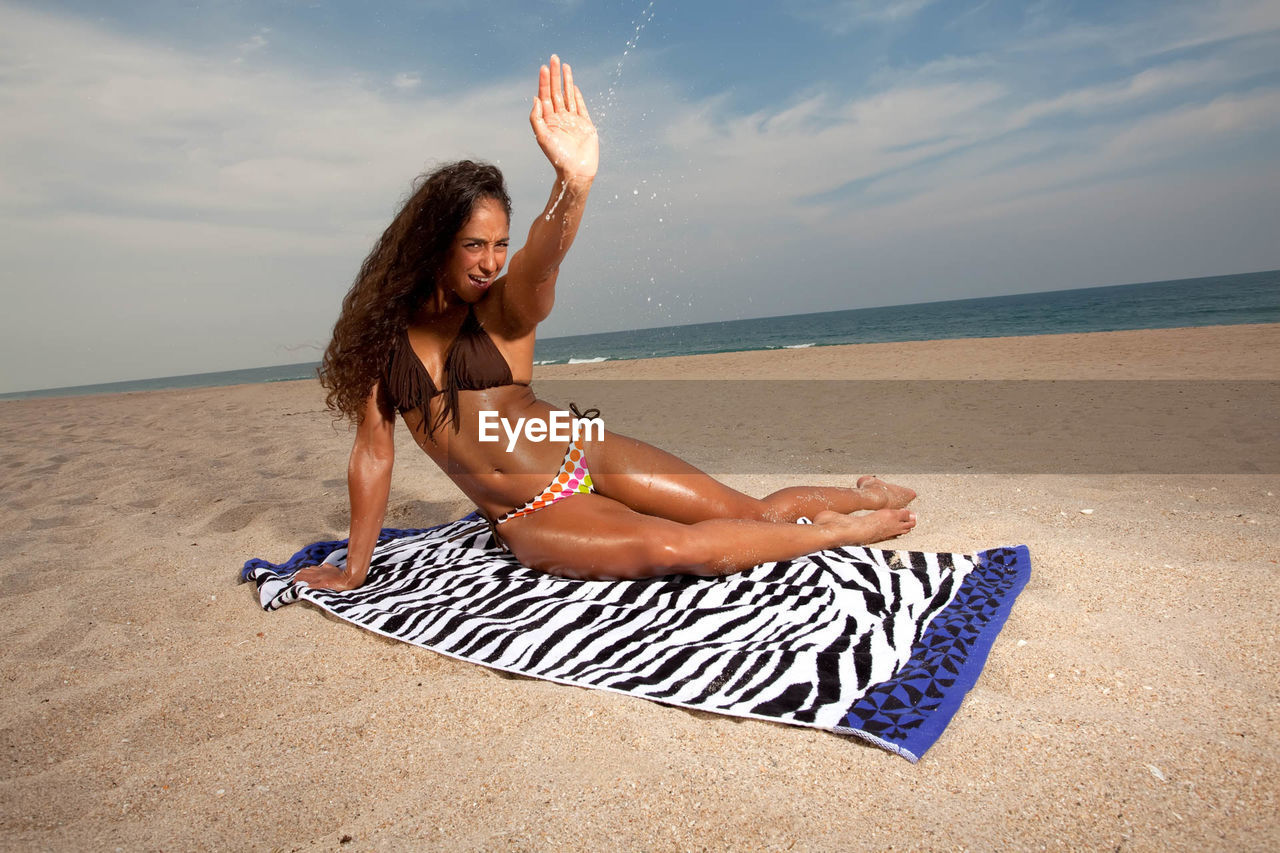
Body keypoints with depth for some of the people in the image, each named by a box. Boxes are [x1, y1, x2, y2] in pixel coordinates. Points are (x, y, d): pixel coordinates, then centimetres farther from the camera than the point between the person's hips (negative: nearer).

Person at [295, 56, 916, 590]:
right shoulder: (382, 330, -1)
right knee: (675, 547, -21)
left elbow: (541, 260, -30)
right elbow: (373, 452, 1)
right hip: (532, 523, 1)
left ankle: (859, 499, 24)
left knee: (754, 514, -5)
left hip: (585, 459, 0)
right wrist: (352, 572, 4)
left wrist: (574, 183, -52)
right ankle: (833, 534, 1)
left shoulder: (504, 307, -7)